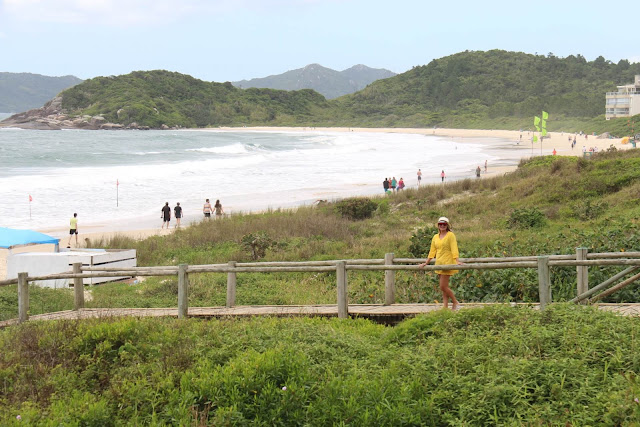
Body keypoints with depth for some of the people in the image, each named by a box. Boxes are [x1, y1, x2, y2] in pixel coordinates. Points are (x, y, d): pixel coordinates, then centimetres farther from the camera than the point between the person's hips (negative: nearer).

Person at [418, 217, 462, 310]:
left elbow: (454, 249, -13)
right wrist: (426, 263, 15)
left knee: (443, 287, -11)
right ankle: (445, 307, 8)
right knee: (444, 288, 7)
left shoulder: (450, 235, -4)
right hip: (439, 264, 7)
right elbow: (432, 252, 18)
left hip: (447, 263, -7)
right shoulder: (435, 237, 14)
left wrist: (457, 261, -25)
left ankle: (455, 303, 3)